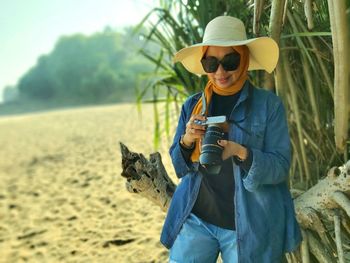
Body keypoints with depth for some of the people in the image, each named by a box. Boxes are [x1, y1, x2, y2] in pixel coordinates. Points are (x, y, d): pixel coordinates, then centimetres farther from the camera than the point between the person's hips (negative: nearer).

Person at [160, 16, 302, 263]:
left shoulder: (268, 104, -5)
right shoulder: (192, 105, 5)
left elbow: (280, 167, -8)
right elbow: (179, 166, 8)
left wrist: (241, 152, -25)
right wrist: (186, 141, -13)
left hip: (249, 226, -2)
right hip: (195, 219, 3)